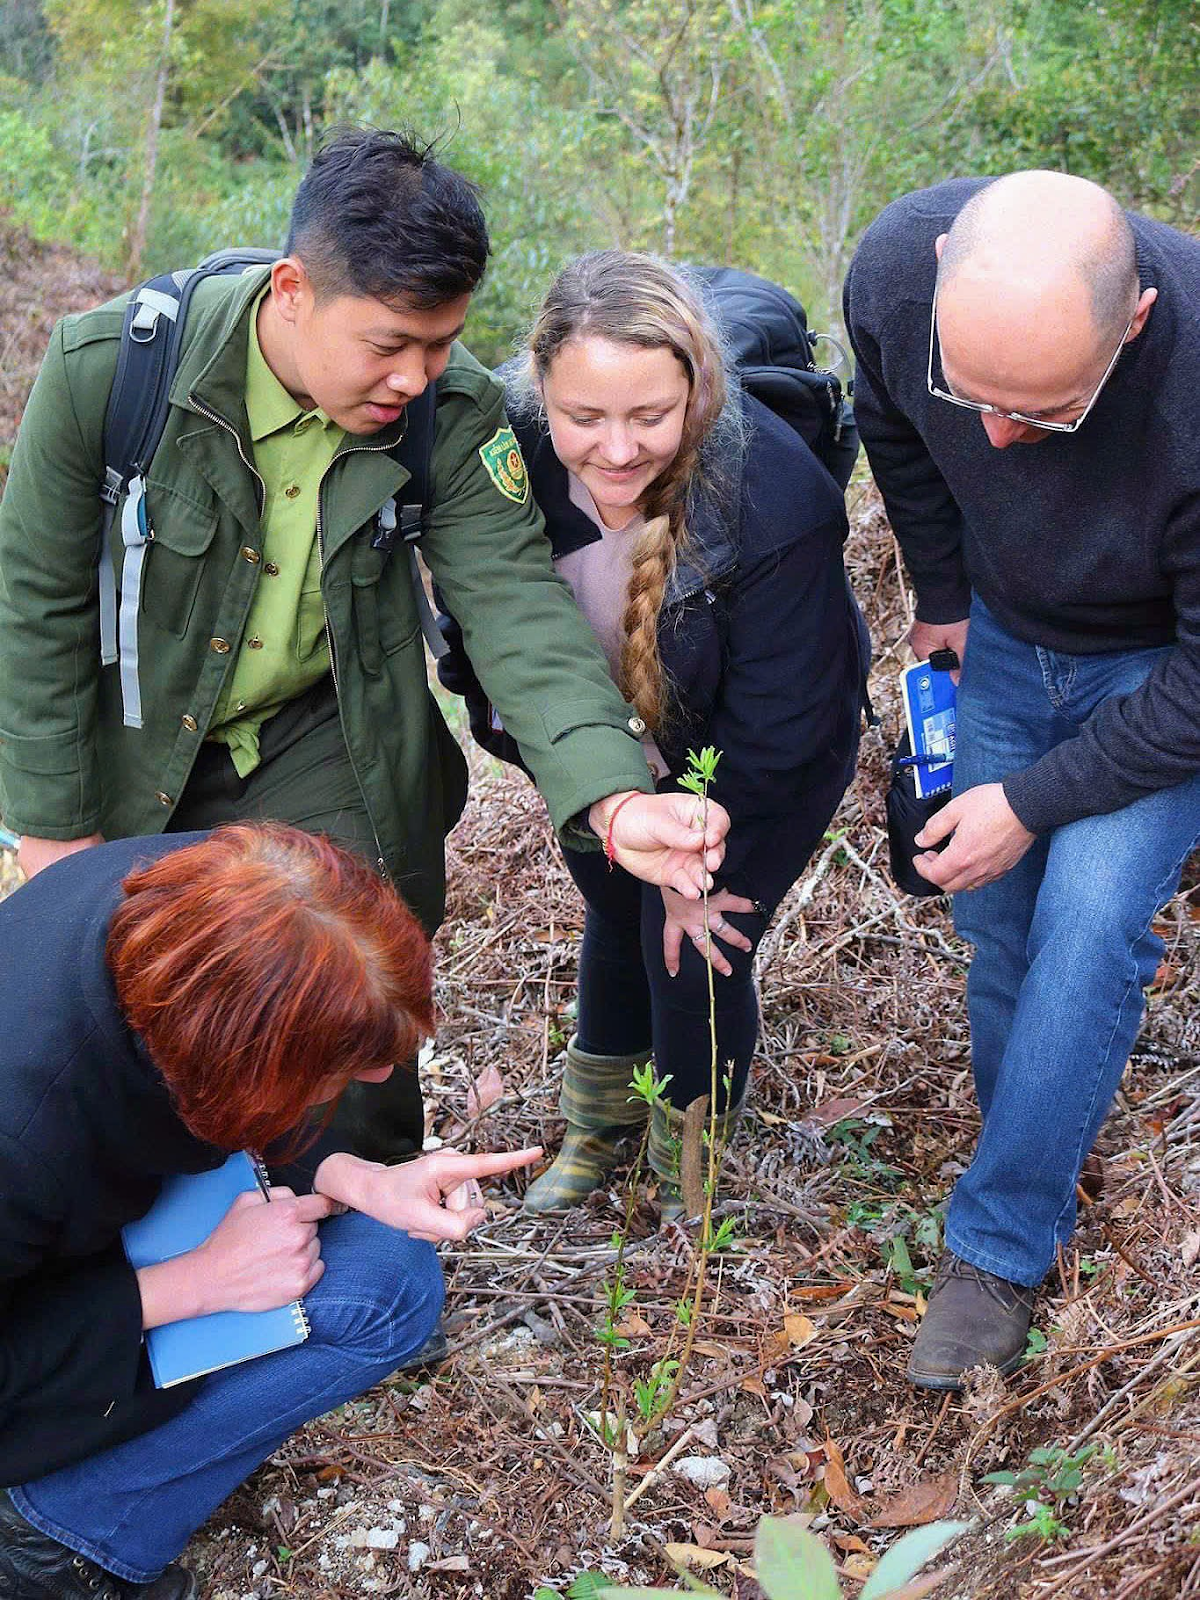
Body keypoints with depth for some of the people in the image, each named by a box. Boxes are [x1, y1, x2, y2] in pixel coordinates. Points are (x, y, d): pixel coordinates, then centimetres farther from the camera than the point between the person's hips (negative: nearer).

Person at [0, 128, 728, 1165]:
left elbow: (517, 609, -28)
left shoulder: (454, 413, -20)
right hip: (134, 755, 0)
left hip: (330, 751, 1)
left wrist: (615, 798, -46)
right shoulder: (108, 369, -24)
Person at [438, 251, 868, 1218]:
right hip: (611, 745, 4)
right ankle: (599, 1128, 50)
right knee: (618, 915, 21)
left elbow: (773, 728, -27)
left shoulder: (779, 503, -39)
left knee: (698, 949, 0)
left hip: (769, 765, -4)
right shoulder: (508, 449, -27)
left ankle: (691, 1171, 32)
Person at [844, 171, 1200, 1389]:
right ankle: (1046, 1155, 32)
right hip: (1005, 635, 4)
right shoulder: (899, 263, -28)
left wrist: (1037, 801, -22)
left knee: (1087, 922, -16)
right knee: (998, 915, 8)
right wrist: (942, 593, 5)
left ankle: (998, 1246, 0)